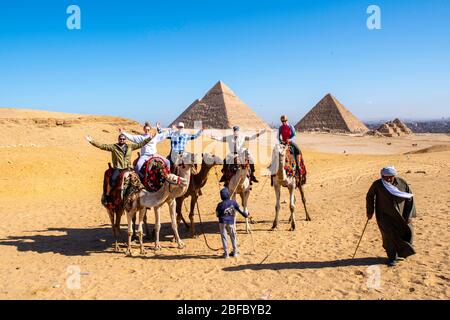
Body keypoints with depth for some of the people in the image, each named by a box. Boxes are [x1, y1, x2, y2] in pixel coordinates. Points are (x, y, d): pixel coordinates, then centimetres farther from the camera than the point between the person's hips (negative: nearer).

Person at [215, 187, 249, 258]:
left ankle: (226, 253, 5)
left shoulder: (220, 204, -10)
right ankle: (235, 252, 23)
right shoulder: (233, 202, -5)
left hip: (222, 222, -2)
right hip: (231, 222, 2)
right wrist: (246, 215, 19)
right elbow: (240, 210, 3)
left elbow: (217, 214, 0)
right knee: (233, 236, 17)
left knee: (224, 237, 6)